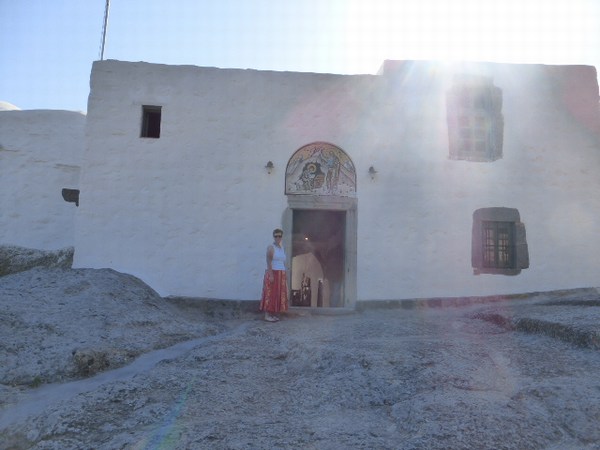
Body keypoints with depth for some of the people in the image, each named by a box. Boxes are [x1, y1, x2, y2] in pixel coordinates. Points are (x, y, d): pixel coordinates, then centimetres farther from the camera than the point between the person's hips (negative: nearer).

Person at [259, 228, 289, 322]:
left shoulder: (282, 248, 15)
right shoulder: (271, 247, -7)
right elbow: (268, 262, -14)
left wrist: (284, 275, 12)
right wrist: (271, 274, -22)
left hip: (281, 274, 7)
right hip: (273, 273, -7)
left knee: (279, 294, 7)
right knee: (270, 294, -5)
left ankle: (275, 314, 14)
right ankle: (267, 315, -1)